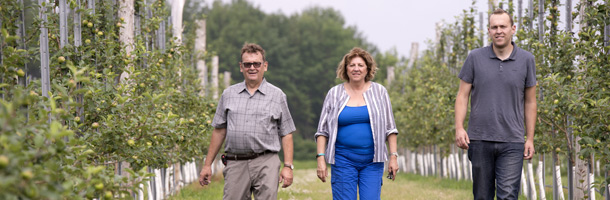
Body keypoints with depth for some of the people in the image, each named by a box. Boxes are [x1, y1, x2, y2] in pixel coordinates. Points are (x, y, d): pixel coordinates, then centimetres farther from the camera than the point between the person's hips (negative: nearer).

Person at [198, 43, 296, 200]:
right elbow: (219, 130, 15)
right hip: (235, 164, 2)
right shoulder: (229, 94, 14)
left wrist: (288, 166, -1)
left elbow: (286, 134, 8)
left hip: (266, 163, -2)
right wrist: (207, 164, 12)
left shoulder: (277, 95, 9)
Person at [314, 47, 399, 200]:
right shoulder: (335, 94, 6)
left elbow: (390, 128, 8)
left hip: (372, 160, 0)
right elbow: (322, 131, 6)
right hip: (343, 159, 0)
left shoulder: (379, 92, 7)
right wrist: (321, 158, -4)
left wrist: (393, 156, 1)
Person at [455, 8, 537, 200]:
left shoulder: (526, 60, 4)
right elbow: (462, 96, 5)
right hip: (479, 140, 1)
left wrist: (530, 138, 7)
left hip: (511, 142, -1)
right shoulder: (475, 58, 3)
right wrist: (459, 128, -8)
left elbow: (530, 102, 10)